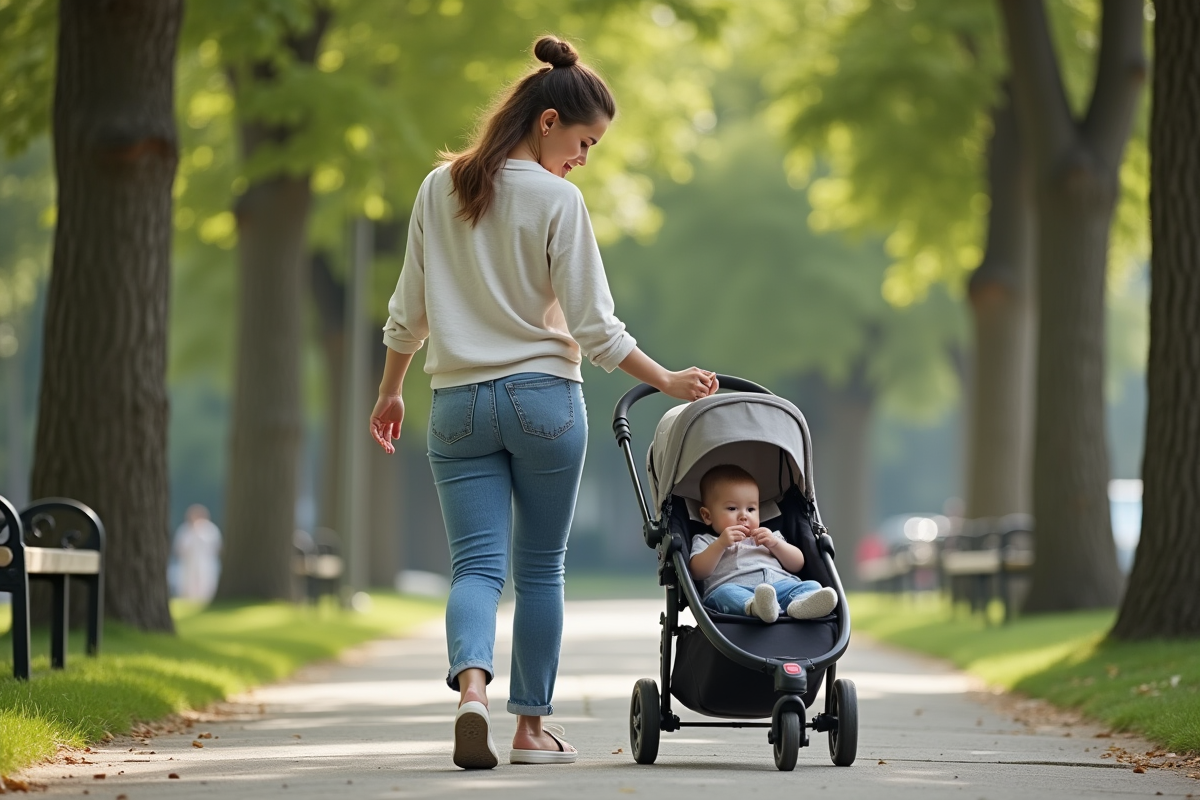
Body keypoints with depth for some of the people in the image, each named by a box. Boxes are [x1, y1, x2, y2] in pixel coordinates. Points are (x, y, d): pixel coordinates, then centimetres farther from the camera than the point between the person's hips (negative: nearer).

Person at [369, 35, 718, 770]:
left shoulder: (439, 189, 5)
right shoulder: (557, 200, -8)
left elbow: (409, 309, 10)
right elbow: (592, 325, -9)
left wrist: (390, 390, 21)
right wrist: (668, 381, 0)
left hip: (459, 404, 3)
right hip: (543, 398, -3)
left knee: (477, 564, -2)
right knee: (540, 568, 9)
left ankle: (471, 687, -28)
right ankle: (532, 727, 12)